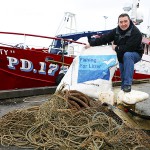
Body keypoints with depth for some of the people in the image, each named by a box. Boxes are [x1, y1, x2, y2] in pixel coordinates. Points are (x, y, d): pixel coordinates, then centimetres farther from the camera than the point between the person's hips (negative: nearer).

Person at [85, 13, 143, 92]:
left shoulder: (136, 33, -26)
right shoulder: (116, 31, -5)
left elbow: (129, 48, -34)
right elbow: (104, 38, -7)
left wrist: (116, 48, -20)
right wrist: (91, 43, -12)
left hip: (135, 54, -7)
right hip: (121, 56, 7)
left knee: (127, 55, -34)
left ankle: (127, 85, -35)